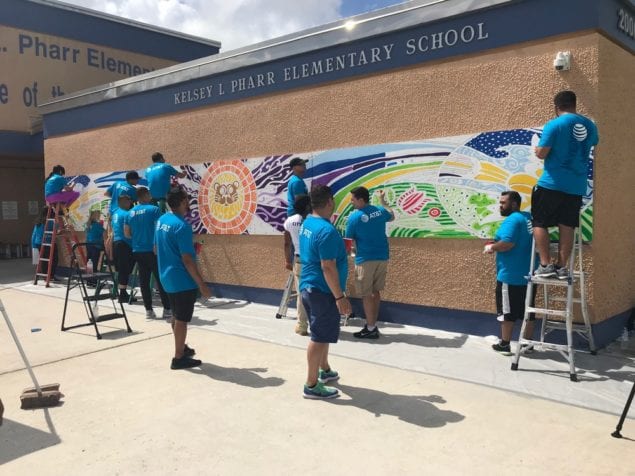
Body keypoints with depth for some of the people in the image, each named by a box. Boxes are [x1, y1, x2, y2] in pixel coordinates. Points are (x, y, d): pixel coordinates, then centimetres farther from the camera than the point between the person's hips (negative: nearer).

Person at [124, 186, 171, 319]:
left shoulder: (131, 212, 10)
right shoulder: (153, 209, -8)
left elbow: (126, 233, 13)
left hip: (137, 251, 6)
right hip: (152, 250, -6)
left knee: (144, 281, 8)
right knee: (161, 279, 0)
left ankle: (149, 310, 11)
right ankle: (167, 309, 0)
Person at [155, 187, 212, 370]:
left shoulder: (161, 220, 6)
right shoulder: (182, 225, -21)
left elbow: (157, 250, 17)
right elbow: (187, 260, -23)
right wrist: (202, 284, -18)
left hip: (168, 277, 9)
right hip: (183, 280, -9)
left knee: (176, 315, 21)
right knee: (182, 318, 2)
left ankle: (182, 348, 36)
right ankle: (179, 358, 11)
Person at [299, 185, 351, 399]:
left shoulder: (307, 224, 8)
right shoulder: (326, 230, -23)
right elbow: (328, 267, -25)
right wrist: (340, 297, -21)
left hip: (310, 287, 10)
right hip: (322, 291, -10)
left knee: (322, 333, 23)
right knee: (320, 337, 0)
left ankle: (325, 370, 39)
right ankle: (312, 386, 9)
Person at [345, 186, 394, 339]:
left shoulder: (353, 217, -14)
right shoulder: (380, 211, 3)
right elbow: (392, 217, 27)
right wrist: (382, 200, 37)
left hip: (365, 259, -6)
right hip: (382, 257, 6)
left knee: (366, 294, 2)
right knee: (375, 292, 15)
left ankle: (371, 329, 5)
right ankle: (372, 324, 22)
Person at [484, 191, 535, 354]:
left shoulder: (512, 219, -14)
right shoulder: (529, 218, 13)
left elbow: (507, 243, -27)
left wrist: (491, 247, -10)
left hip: (510, 275, -9)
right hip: (529, 274, 9)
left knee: (507, 311, 1)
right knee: (528, 310, 12)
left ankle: (504, 344, 8)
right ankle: (528, 343, 20)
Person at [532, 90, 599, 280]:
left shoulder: (553, 125, -10)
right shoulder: (590, 126, 9)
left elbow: (541, 154, -13)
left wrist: (537, 149, 9)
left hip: (552, 183, -5)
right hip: (576, 185, 5)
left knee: (539, 223, 5)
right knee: (567, 226, 8)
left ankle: (545, 265, -2)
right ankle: (562, 267, 9)